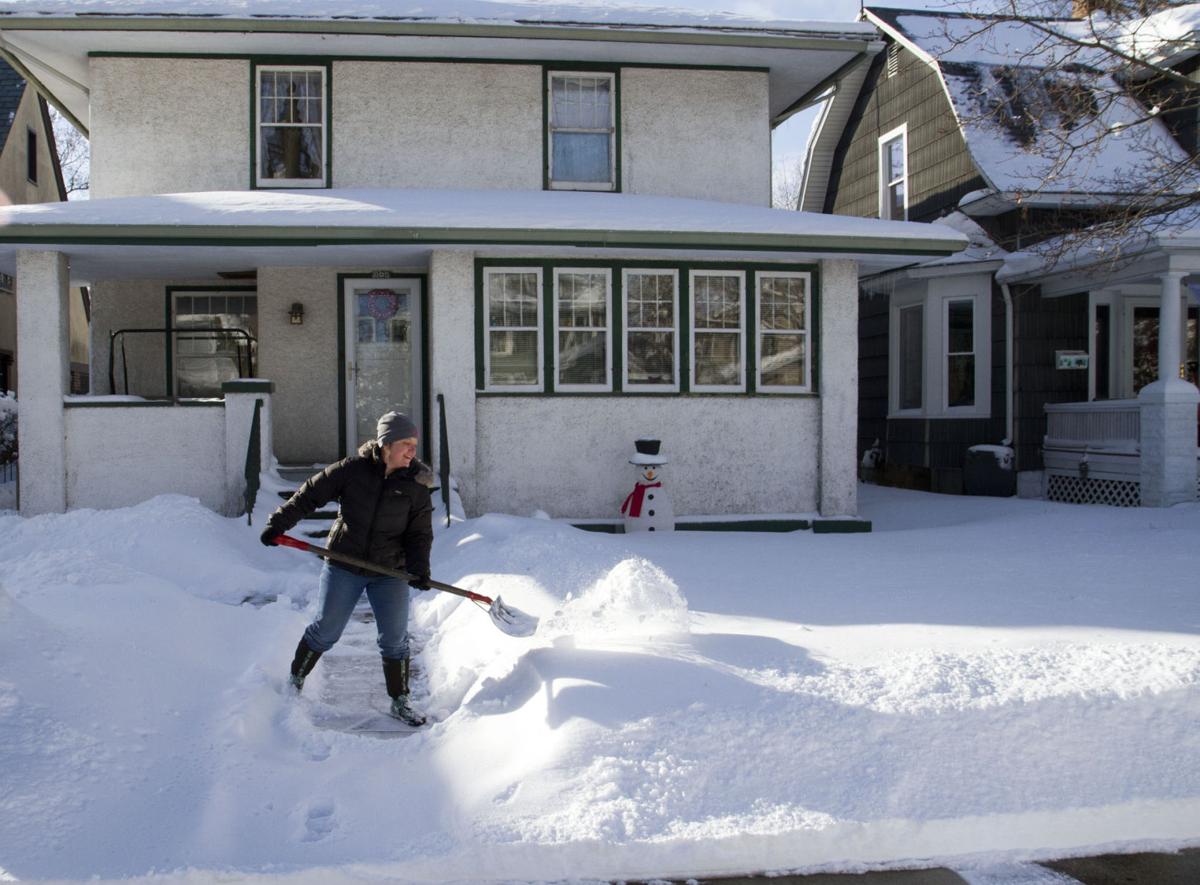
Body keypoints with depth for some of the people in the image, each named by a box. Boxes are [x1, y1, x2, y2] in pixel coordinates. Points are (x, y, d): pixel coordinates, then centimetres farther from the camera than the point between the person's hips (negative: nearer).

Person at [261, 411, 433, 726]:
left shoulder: (416, 485, -4)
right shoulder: (353, 469, -9)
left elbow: (420, 534, -4)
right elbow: (311, 494, -2)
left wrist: (419, 568, -20)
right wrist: (279, 523, -4)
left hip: (390, 572, 1)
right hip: (344, 566, -1)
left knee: (395, 639, 2)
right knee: (325, 630, 6)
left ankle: (399, 702, 17)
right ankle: (295, 682, 29)